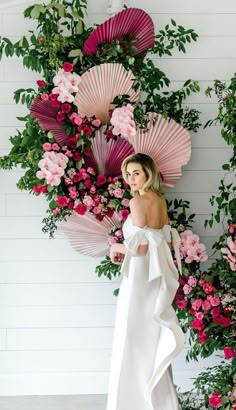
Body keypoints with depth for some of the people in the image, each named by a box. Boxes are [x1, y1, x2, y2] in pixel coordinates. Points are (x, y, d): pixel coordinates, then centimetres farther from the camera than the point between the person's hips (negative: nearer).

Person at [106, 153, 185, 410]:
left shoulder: (138, 201, -14)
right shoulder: (160, 200, 11)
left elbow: (140, 247, -21)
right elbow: (168, 241, 16)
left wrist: (116, 248, -3)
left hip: (140, 277, -9)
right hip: (156, 277, 9)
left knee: (133, 341, -1)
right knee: (152, 340, 15)